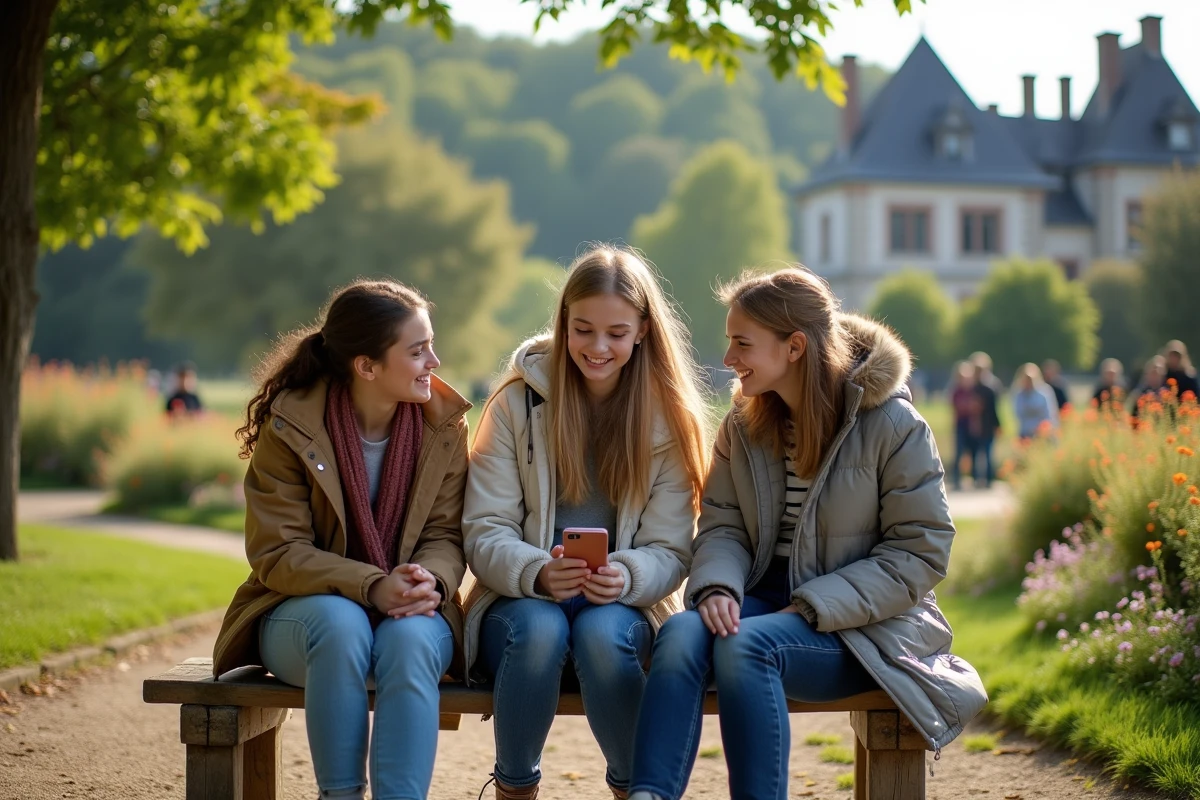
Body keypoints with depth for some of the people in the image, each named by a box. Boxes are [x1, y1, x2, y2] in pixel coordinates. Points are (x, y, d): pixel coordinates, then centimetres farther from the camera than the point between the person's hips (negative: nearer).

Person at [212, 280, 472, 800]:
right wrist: (371, 587, -27)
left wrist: (431, 580, -26)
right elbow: (276, 552, -12)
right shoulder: (290, 427, -10)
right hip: (303, 610, -1)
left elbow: (446, 534, -1)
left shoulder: (442, 424, -1)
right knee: (340, 623, -36)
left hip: (410, 614, 2)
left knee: (409, 637, -33)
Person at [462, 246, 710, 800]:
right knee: (539, 627, -34)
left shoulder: (668, 416, 2)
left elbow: (670, 550, -1)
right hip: (521, 600, 0)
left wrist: (627, 578, -24)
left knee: (603, 630, -33)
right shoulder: (518, 401, 0)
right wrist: (537, 573, -25)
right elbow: (484, 531, -4)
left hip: (623, 607, 1)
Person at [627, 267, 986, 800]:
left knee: (746, 644, -34)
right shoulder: (743, 425, 9)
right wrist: (718, 586, -16)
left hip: (861, 628, -4)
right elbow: (723, 525, 8)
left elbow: (919, 553, -9)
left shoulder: (892, 425, -8)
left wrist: (810, 607, -17)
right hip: (766, 599, 5)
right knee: (681, 632, -29)